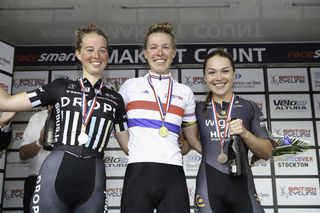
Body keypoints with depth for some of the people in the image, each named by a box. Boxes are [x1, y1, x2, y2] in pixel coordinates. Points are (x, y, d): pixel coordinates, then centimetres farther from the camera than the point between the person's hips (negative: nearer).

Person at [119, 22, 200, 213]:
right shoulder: (130, 86, 8)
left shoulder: (185, 92, 11)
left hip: (173, 175, 1)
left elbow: (193, 138, 20)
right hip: (138, 174, -1)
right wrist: (135, 150, 8)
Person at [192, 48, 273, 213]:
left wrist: (244, 133, -13)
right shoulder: (198, 110, 4)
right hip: (208, 186, 0)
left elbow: (267, 153, 2)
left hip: (242, 185, 0)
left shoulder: (250, 108, 3)